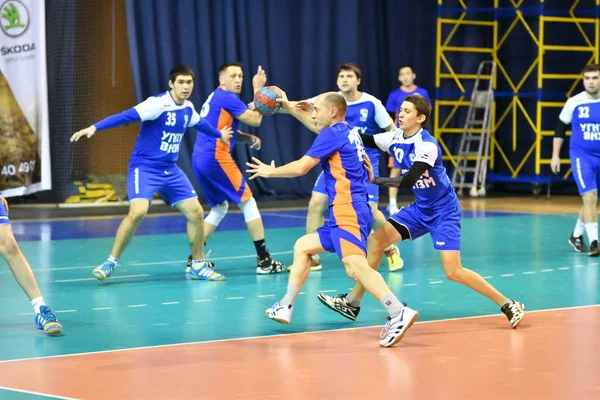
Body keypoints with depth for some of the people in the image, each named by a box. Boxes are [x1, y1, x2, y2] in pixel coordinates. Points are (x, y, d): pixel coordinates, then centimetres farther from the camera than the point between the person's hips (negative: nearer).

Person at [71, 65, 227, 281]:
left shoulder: (188, 108, 5)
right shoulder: (158, 103, -18)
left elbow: (199, 122, 28)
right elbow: (127, 116, -28)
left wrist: (219, 134, 44)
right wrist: (95, 127, -39)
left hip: (170, 170, 7)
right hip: (144, 167, -7)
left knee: (196, 212, 3)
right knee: (138, 211, -26)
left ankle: (198, 266, 20)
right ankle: (110, 262, -10)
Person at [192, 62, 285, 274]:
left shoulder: (214, 98, 21)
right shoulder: (226, 97, -9)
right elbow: (255, 119, -12)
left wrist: (250, 138, 6)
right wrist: (258, 89, -4)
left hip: (199, 160, 9)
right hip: (216, 158, -9)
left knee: (219, 207, 19)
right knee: (248, 203, -1)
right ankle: (263, 260, -1)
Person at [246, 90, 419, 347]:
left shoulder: (332, 134, -7)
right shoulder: (348, 133, 19)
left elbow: (300, 168, -9)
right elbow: (318, 129, 42)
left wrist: (271, 171, 8)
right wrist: (289, 108, 46)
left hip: (348, 212, -10)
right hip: (348, 213, 10)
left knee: (355, 267, -27)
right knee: (302, 246, 23)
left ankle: (399, 313, -42)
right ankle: (285, 307, 27)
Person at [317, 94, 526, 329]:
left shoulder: (427, 146, -24)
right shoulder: (396, 138, -2)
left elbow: (408, 181, -34)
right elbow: (365, 141, 8)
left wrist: (374, 180, -32)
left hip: (443, 211, -8)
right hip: (420, 209, 8)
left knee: (453, 272, -16)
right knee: (376, 239, -1)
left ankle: (508, 305, -4)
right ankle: (352, 303, 7)